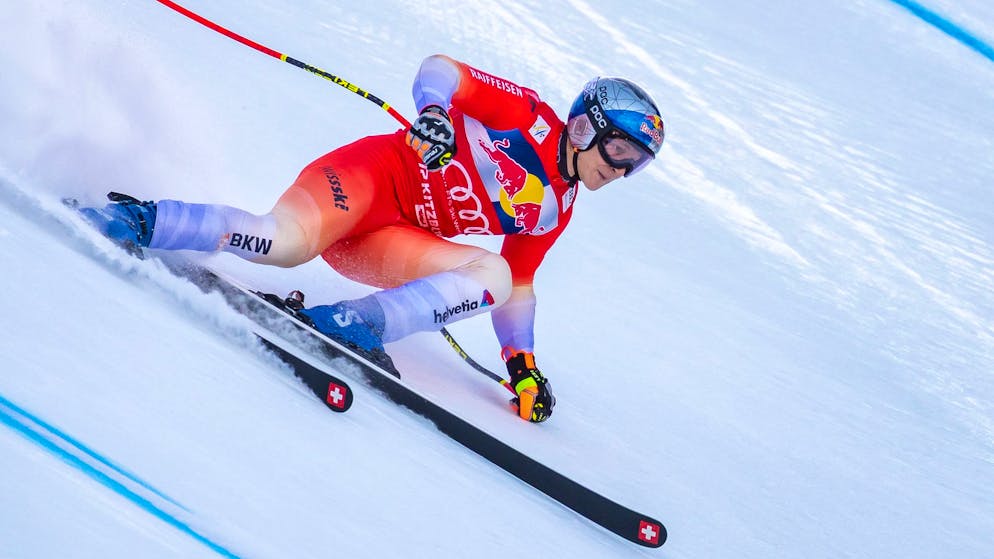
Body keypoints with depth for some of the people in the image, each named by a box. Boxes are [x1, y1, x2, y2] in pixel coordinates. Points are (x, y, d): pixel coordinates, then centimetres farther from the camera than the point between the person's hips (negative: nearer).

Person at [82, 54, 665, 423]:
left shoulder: (554, 211, 17)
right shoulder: (528, 115, 0)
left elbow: (519, 286, 23)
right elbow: (441, 68, -5)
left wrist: (523, 360, 11)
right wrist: (434, 110, -27)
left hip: (392, 239, 7)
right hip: (371, 173, -6)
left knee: (494, 274, -19)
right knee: (286, 241, -34)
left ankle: (356, 324, -33)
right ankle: (134, 222, -23)